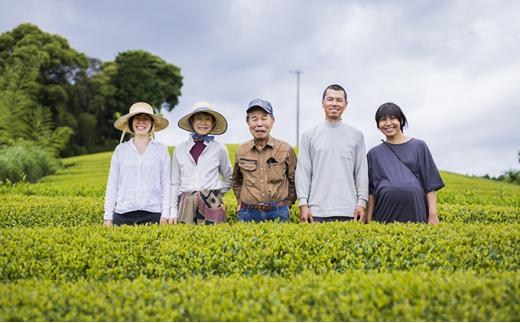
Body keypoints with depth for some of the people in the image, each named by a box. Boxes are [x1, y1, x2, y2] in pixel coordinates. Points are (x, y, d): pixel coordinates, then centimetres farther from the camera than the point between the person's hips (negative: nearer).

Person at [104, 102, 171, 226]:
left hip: (152, 213, -1)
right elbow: (112, 184, 10)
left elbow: (166, 183, 5)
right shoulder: (120, 149, 10)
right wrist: (108, 217, 4)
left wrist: (165, 215, -2)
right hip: (123, 212, 1)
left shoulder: (161, 149, 7)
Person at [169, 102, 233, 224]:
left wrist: (216, 194, 9)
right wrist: (173, 212, 6)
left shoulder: (219, 148, 7)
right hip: (185, 201, 1)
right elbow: (175, 183, 12)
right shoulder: (180, 149, 10)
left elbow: (228, 178, 19)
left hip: (211, 203, -1)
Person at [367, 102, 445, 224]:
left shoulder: (419, 146, 11)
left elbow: (430, 184, 7)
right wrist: (369, 220, 6)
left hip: (415, 210, -1)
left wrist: (433, 215, -2)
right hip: (385, 213, 1)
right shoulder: (374, 154, 15)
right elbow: (371, 190, 14)